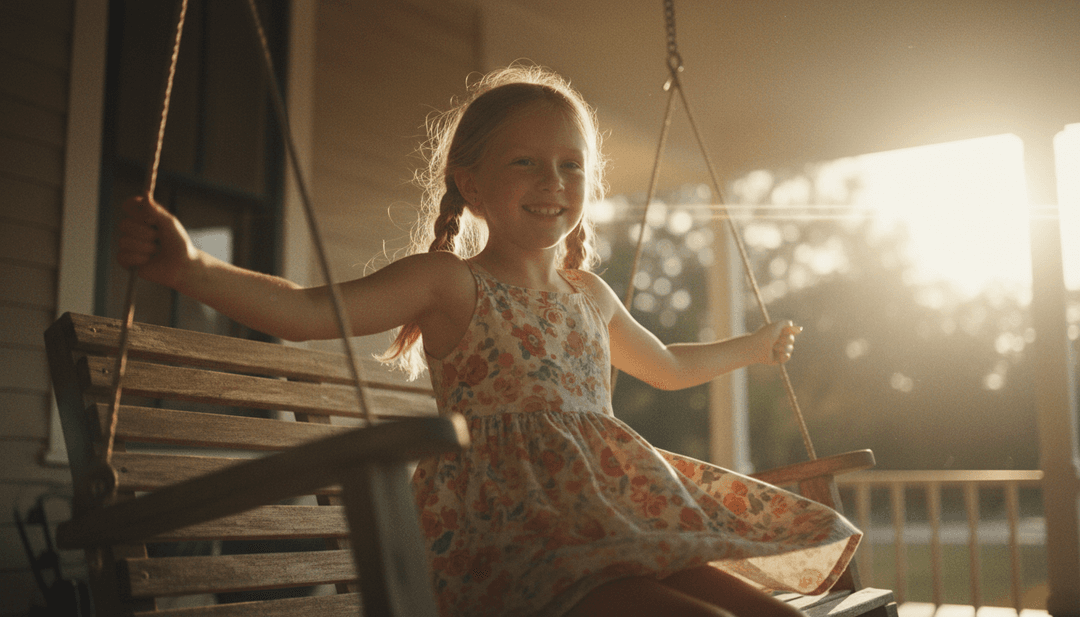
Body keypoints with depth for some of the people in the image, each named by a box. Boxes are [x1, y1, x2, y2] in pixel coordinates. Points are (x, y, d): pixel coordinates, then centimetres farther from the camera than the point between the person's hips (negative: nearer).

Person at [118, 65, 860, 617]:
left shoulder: (588, 294, 18)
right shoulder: (450, 283, -2)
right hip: (513, 540, -7)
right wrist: (191, 267, -33)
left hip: (618, 532, 8)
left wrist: (756, 345, 51)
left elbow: (668, 365, 39)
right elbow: (308, 311, -17)